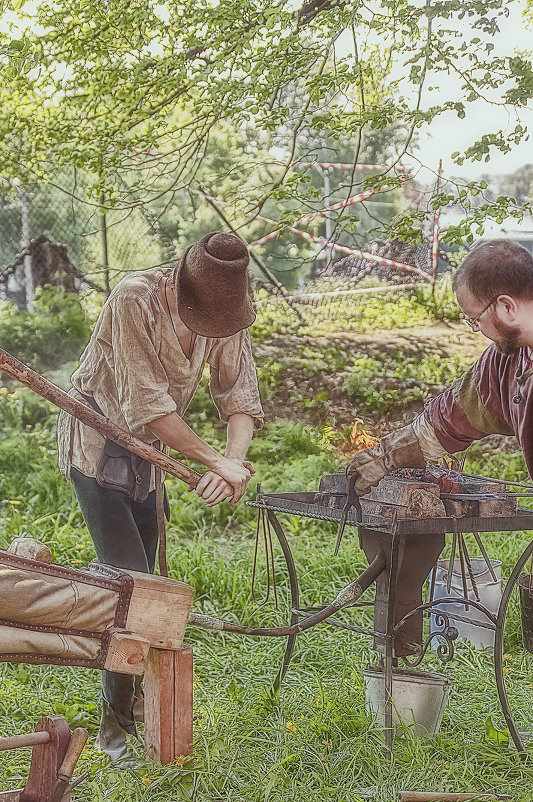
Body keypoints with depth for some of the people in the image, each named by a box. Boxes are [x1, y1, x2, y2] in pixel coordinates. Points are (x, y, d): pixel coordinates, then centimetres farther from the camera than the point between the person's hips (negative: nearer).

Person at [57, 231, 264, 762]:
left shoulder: (225, 314, -10)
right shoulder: (134, 299, -29)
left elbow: (240, 399, -10)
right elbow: (146, 407, -30)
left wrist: (235, 464, -29)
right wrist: (217, 461, -27)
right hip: (97, 446, -6)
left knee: (143, 578, 12)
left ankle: (133, 695, 30)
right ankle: (116, 724, -2)